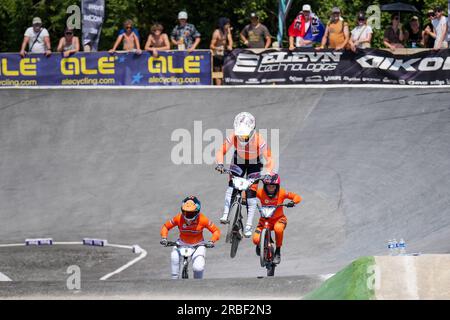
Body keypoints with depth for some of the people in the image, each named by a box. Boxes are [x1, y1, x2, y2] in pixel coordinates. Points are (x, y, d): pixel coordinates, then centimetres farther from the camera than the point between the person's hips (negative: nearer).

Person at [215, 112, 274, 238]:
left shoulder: (259, 140, -36)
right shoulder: (233, 137, -30)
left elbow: (269, 158, -32)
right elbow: (221, 152, -24)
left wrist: (267, 173, -47)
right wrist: (220, 164, -43)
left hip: (255, 162, -2)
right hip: (239, 160, 2)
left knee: (251, 192, -7)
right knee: (232, 185, -20)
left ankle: (249, 225, 2)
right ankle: (226, 214, -13)